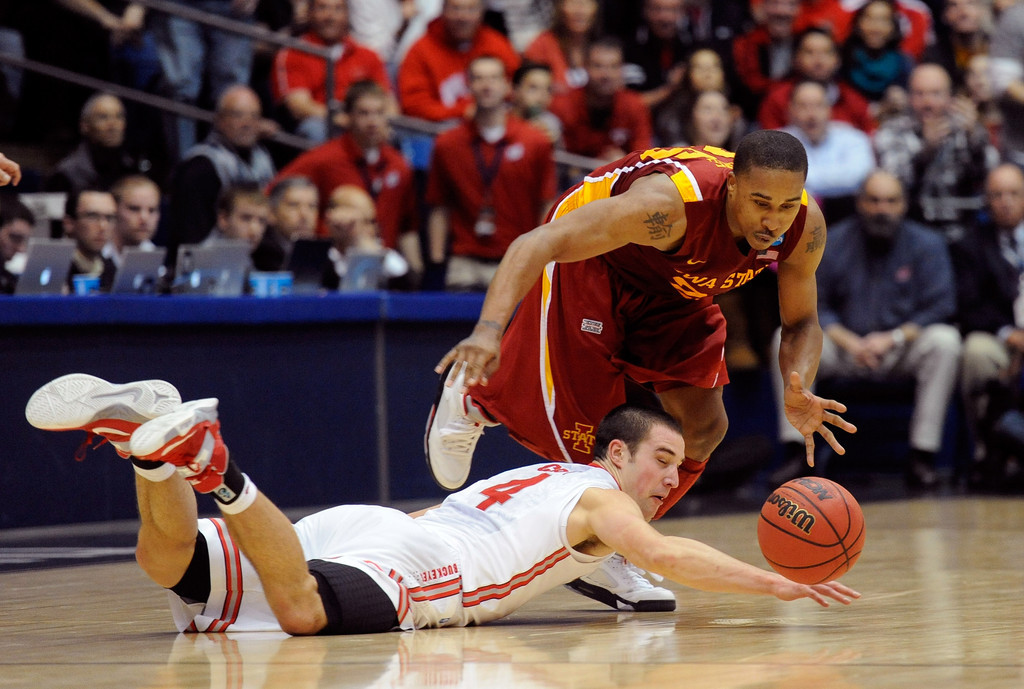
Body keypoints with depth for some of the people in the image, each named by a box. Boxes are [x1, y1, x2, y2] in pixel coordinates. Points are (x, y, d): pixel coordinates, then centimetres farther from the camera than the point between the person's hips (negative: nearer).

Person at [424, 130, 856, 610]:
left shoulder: (805, 227, -26)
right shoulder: (670, 202, -43)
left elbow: (801, 323, -8)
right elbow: (537, 243, -46)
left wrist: (798, 396, -30)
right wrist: (489, 330, -61)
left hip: (672, 289, 6)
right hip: (587, 261, -6)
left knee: (703, 428, -7)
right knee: (576, 426, -5)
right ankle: (474, 399, 27)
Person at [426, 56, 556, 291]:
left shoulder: (536, 143, 4)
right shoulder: (447, 145, 8)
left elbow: (547, 208, 5)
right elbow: (440, 209, 9)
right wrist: (436, 261, 3)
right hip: (465, 265, 1)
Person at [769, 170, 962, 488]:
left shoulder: (926, 244, -1)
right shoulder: (833, 243, 2)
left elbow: (940, 307, -9)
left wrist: (892, 338, -22)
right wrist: (849, 341, -18)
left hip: (902, 352, -1)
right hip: (844, 348, 1)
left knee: (945, 341, -32)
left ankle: (922, 456, -28)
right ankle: (797, 454, -23)